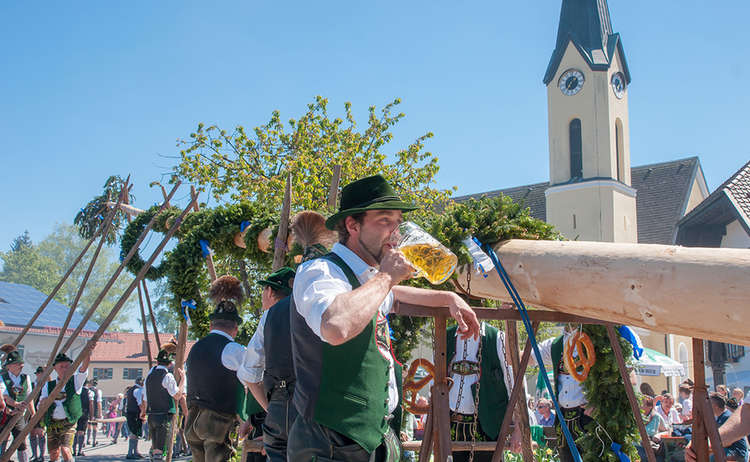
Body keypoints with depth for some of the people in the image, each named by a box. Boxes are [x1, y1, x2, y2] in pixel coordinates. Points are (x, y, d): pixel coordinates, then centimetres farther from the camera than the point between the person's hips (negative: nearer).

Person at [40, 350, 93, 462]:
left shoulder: (75, 381, 5)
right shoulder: (49, 385, 10)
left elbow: (83, 367, -13)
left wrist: (89, 352, -32)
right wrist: (53, 397, -19)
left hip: (68, 423, -3)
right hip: (52, 424, 3)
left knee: (66, 451, -18)